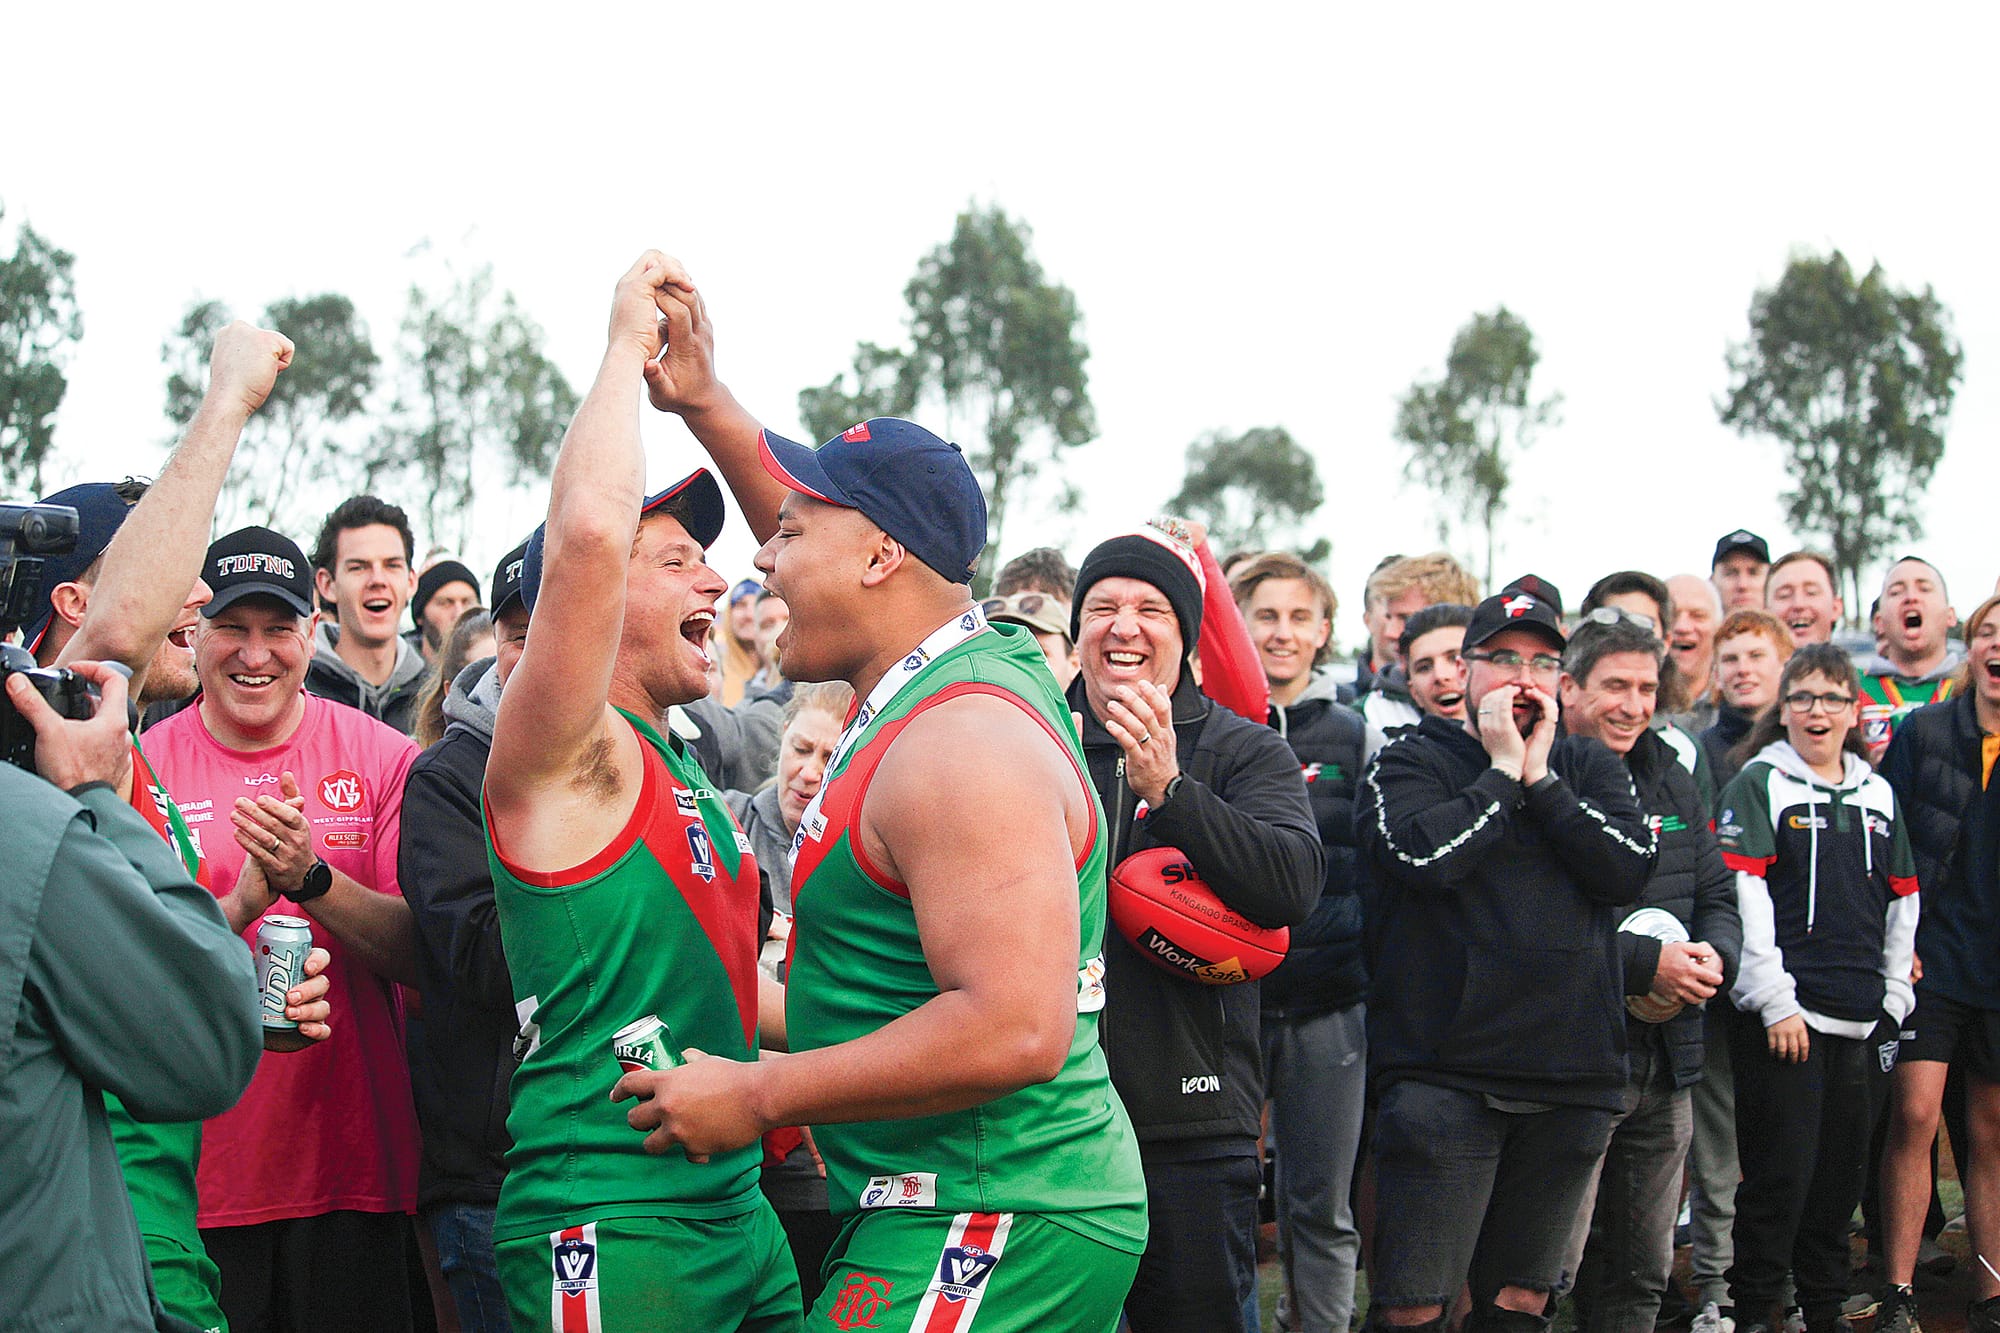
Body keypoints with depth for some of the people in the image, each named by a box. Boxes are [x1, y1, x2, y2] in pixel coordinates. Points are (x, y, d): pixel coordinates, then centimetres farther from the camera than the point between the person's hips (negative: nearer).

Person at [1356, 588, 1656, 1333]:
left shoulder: (1591, 769, 15)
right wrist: (1502, 771, -7)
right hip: (1444, 1071, -4)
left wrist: (1540, 776, -5)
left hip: (1571, 1079, 4)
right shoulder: (1411, 763, 4)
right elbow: (1421, 854, -16)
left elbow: (1628, 870, -3)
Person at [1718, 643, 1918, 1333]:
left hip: (1862, 1018, 5)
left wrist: (1893, 1000, 10)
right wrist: (1774, 1001, -15)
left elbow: (1902, 903, 18)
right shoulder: (1760, 783, -2)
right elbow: (1741, 894, -10)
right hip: (1784, 1015, -5)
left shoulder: (1877, 795, 15)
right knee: (1781, 1174, -7)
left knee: (1841, 1173, 11)